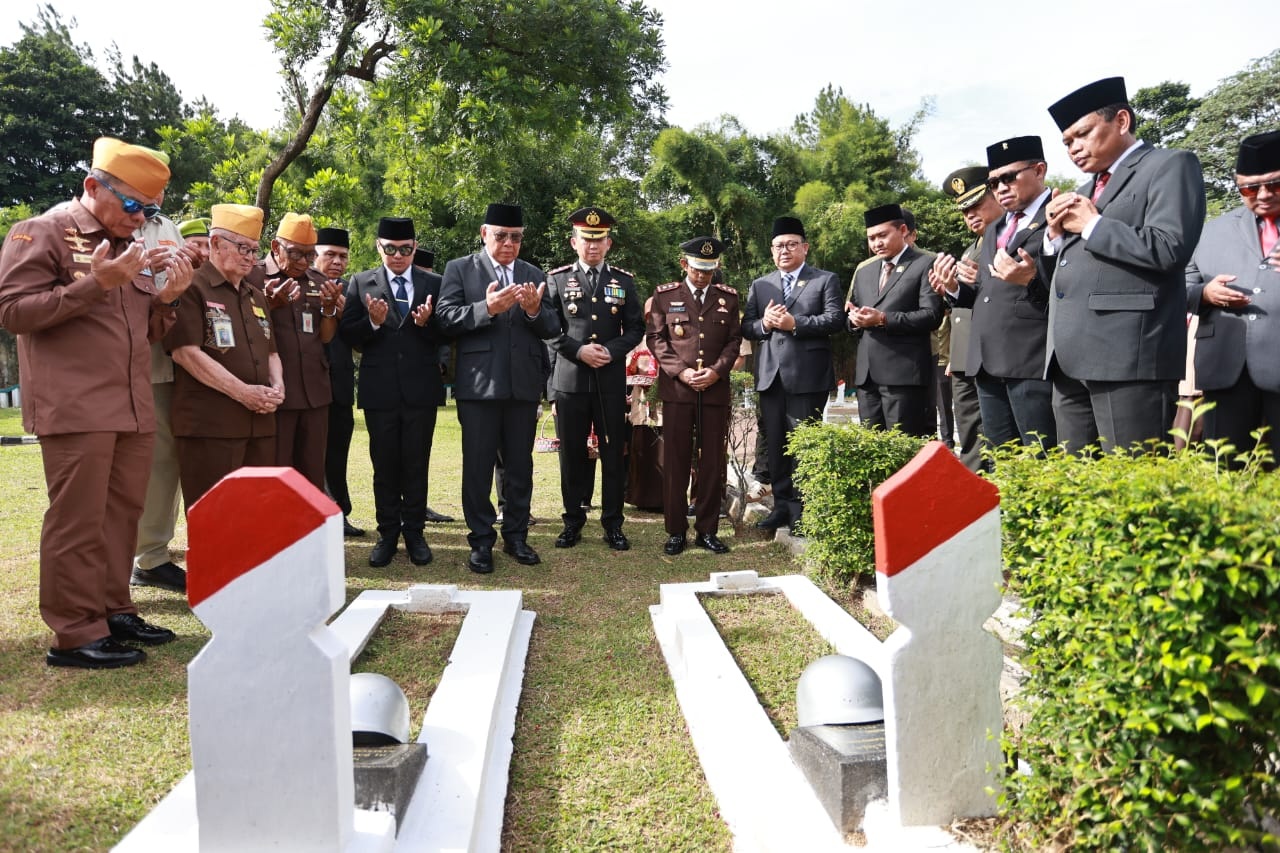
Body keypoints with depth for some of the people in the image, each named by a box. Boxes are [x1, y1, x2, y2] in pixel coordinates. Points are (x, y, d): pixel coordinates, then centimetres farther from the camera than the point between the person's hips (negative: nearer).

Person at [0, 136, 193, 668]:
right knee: (78, 520, -6)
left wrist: (168, 296, 2)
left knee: (122, 514, 8)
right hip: (76, 409, -7)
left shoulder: (129, 247, 20)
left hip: (133, 409, 7)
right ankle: (75, 634, 0)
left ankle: (113, 611, 19)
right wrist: (96, 283, -19)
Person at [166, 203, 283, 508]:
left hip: (260, 422, 7)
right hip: (209, 424, -7)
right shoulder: (192, 288, -4)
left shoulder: (256, 296, 20)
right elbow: (185, 352, -14)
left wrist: (277, 386, 2)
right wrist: (243, 392, -16)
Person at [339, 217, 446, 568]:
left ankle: (414, 532, 18)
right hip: (380, 389, 0)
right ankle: (388, 533, 20)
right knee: (384, 464, 9)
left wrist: (427, 323, -19)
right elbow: (348, 336, -2)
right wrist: (372, 322, -20)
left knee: (416, 463, 7)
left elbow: (445, 335, 1)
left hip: (421, 388, 0)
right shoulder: (361, 283, 4)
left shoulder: (433, 284, 5)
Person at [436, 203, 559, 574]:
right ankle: (481, 540, 15)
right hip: (478, 384, -3)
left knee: (520, 466, 11)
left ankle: (516, 536, 23)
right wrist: (487, 308, -24)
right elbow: (447, 318, -9)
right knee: (478, 466, 4)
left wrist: (535, 310, -15)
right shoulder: (459, 269, 2)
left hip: (524, 385, 3)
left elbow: (552, 329, 6)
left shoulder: (534, 275, 12)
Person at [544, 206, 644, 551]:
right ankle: (573, 520, 17)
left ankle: (612, 523, 13)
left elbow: (635, 328, 6)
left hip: (611, 381, 1)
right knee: (572, 453, 5)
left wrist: (610, 351, -11)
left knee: (613, 453, 4)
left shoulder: (624, 281, 9)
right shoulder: (557, 279, 5)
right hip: (569, 379, -1)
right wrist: (579, 350, -13)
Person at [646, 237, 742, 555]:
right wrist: (680, 371, -10)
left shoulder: (728, 297, 11)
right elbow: (655, 338, 2)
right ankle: (675, 531, 11)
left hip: (716, 390, 2)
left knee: (713, 462, 4)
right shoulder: (665, 295, 5)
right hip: (676, 389, -1)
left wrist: (716, 370, -7)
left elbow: (734, 340, 9)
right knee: (675, 461, 1)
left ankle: (707, 530, 14)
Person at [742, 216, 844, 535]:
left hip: (807, 375, -4)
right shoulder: (760, 285, 17)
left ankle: (802, 508, 7)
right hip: (770, 375, 5)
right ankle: (782, 504, 17)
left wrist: (794, 323, -14)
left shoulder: (826, 280, 5)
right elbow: (746, 327, 11)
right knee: (775, 443, 8)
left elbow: (835, 319, -8)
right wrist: (765, 323, -10)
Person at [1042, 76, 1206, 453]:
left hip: (1128, 355, -8)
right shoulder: (1084, 191, 26)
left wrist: (1092, 225, -5)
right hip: (1070, 360, 8)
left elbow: (1169, 248, -15)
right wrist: (1056, 234, 6)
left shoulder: (1170, 166, 2)